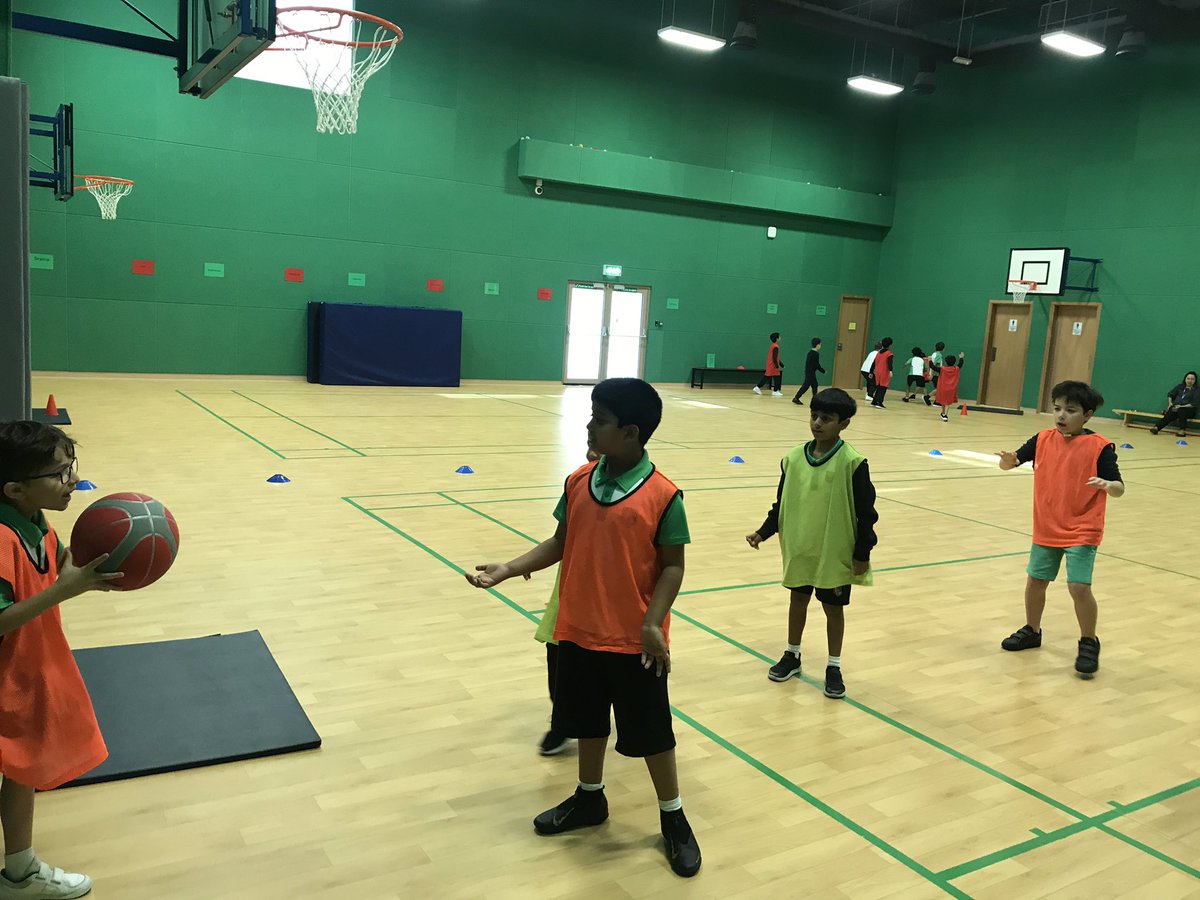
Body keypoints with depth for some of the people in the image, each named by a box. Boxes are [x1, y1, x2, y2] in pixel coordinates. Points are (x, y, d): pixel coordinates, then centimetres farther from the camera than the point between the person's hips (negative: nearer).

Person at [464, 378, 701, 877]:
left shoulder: (662, 495, -17)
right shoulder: (578, 482, -2)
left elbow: (672, 566, -12)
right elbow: (559, 543, 5)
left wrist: (653, 622, -21)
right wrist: (508, 569, -4)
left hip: (633, 640, -5)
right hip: (579, 631, 5)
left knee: (650, 730, 9)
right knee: (587, 720, 21)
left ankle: (673, 818, 30)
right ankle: (589, 797, 44)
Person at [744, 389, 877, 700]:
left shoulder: (852, 462, -16)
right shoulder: (794, 458, -3)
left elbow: (865, 513, -12)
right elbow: (781, 504, 6)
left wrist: (862, 554, -10)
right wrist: (763, 532, -3)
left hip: (836, 553, -4)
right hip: (798, 548, 4)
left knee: (833, 607, 11)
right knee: (798, 599, 18)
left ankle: (834, 668, 26)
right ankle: (792, 655, 36)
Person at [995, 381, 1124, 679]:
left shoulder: (1099, 446, -12)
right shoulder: (1043, 439, -1)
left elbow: (1118, 487, -12)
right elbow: (1012, 461, 2)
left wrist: (1106, 485, -36)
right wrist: (1008, 460, -21)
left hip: (1082, 531, -5)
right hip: (1046, 528, 5)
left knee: (1079, 586, -12)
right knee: (1035, 581, 14)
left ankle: (1089, 643, 10)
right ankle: (1032, 630, 36)